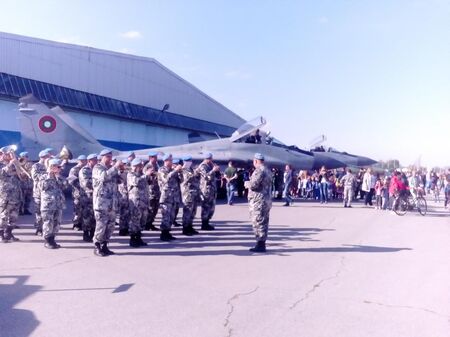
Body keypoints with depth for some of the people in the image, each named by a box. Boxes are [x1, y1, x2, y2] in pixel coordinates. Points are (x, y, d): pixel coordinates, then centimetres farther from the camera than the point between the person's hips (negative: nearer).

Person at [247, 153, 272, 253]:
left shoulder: (259, 171, -16)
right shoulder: (267, 170, 16)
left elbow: (253, 185, -23)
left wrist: (247, 183, -2)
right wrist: (251, 183, 18)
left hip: (258, 201, -10)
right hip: (266, 200, 10)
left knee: (258, 222, -5)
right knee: (263, 222, 13)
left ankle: (260, 245, -2)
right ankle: (262, 244, 20)